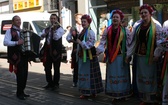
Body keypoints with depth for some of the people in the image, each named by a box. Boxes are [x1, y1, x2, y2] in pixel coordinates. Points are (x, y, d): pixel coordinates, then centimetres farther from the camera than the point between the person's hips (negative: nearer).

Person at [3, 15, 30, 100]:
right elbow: (5, 42, -16)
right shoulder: (10, 31, -2)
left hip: (24, 55, 7)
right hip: (16, 56, -7)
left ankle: (22, 91, 20)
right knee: (20, 74, -9)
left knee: (25, 73, 7)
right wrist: (16, 43, -25)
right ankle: (19, 93, 3)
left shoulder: (22, 31, 21)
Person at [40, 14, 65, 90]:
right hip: (48, 49, 6)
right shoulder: (47, 29, 16)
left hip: (56, 50, -5)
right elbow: (42, 36, 3)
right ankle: (50, 83, 20)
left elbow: (56, 37, -19)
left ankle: (56, 83, 14)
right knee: (47, 67, 9)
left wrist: (55, 28, -24)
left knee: (56, 68, 3)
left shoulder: (60, 28, -3)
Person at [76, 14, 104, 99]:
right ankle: (85, 91, 20)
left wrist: (81, 42, -19)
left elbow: (91, 43, -21)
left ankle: (92, 92, 4)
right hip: (82, 55, 9)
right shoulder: (82, 31, 15)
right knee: (83, 73, 11)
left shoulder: (90, 32, -11)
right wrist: (78, 51, 18)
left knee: (89, 73, -5)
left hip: (89, 55, -9)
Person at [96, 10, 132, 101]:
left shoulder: (124, 30, 0)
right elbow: (102, 42, 4)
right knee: (112, 75, 7)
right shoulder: (107, 30, 8)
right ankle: (114, 95, 17)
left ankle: (123, 94, 14)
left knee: (121, 75, 2)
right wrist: (98, 50, -11)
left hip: (121, 56, -3)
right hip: (110, 57, 3)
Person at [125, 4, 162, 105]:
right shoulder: (137, 26, 8)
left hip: (151, 57, -4)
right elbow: (132, 40, 9)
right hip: (139, 56, 4)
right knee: (141, 77, 9)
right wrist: (128, 54, 9)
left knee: (151, 77, 2)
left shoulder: (156, 26, -4)